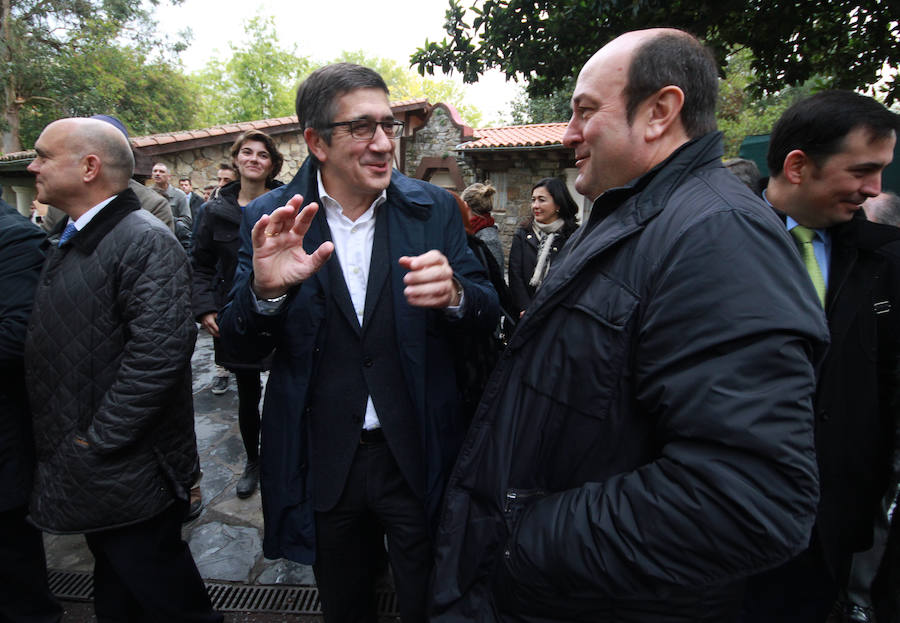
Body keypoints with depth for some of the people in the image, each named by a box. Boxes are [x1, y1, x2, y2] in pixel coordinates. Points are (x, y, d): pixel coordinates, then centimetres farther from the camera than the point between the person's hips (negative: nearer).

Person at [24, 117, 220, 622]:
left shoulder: (145, 242, -19)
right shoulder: (70, 242, 11)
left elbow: (159, 352, -28)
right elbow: (49, 344, 17)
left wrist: (95, 443, -20)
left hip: (130, 480, -9)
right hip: (84, 472, 9)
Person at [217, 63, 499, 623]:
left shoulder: (433, 208, -5)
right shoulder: (270, 219, -6)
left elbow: (488, 316, -5)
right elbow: (241, 349, -6)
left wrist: (454, 295, -28)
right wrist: (266, 292, -28)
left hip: (418, 454, 0)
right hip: (322, 458, 1)